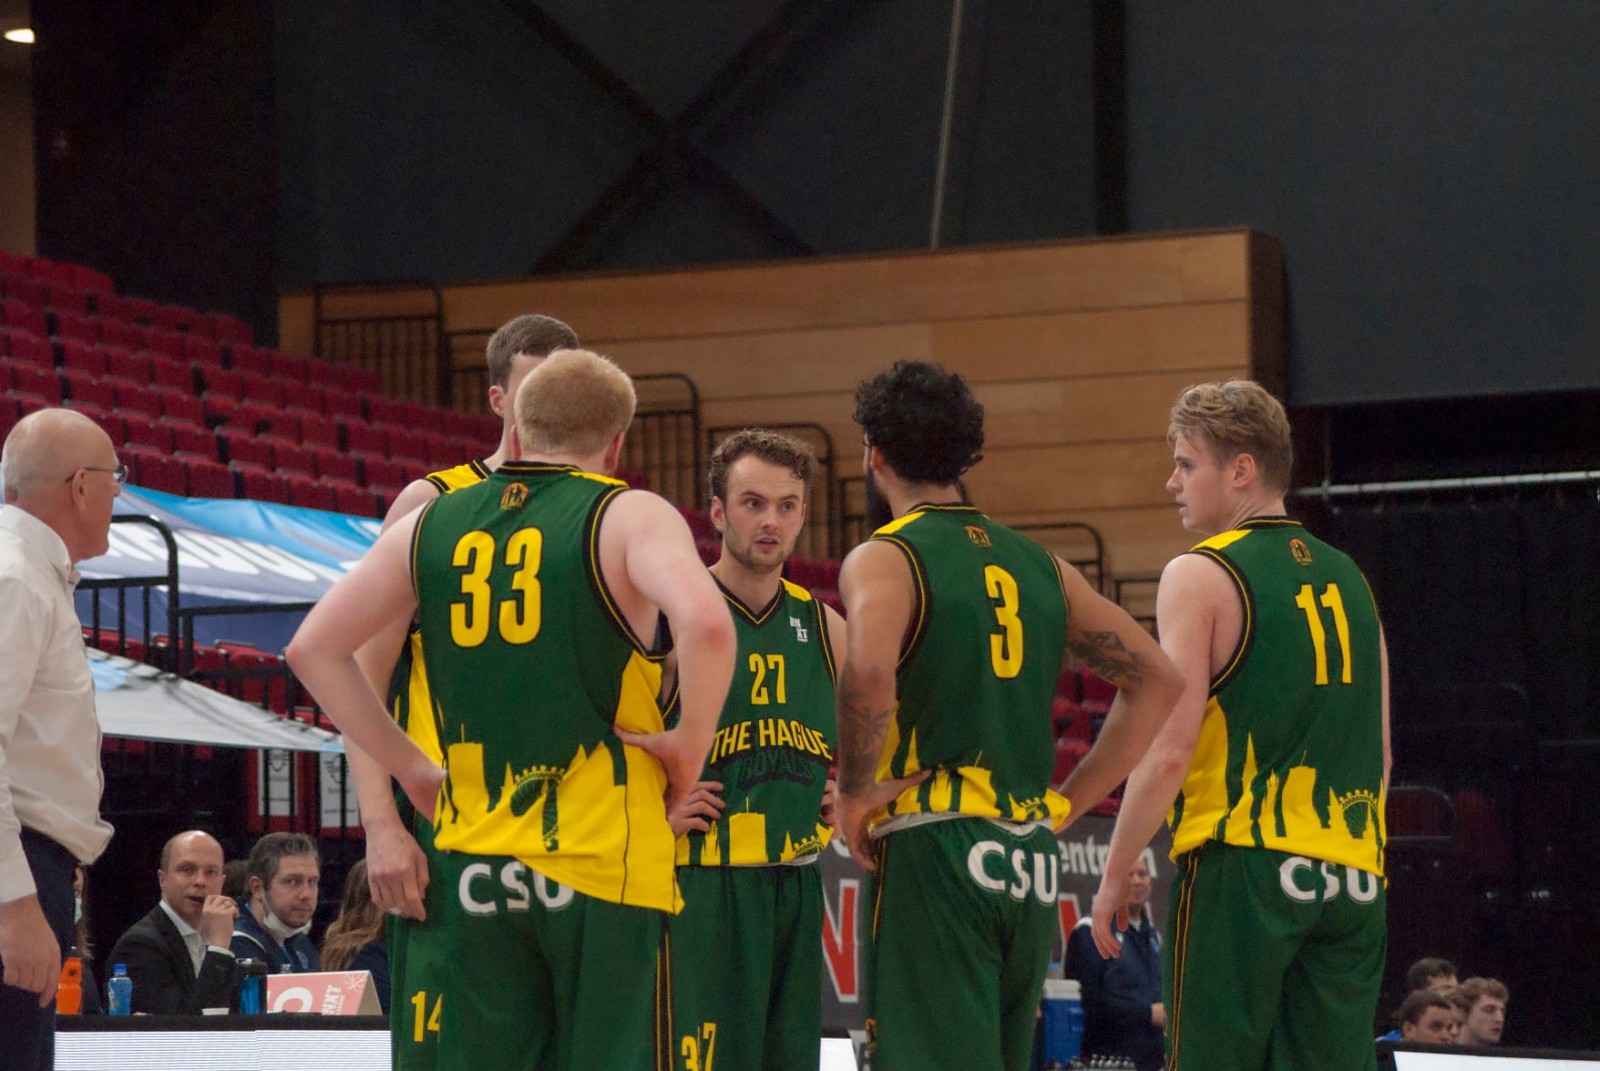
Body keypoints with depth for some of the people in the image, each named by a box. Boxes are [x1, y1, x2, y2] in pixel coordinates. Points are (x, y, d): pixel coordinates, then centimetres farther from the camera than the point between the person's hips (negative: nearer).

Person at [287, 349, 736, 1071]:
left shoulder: (429, 525, 10)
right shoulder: (630, 517, -4)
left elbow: (313, 649, 13)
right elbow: (706, 624, -24)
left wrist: (408, 766, 17)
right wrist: (690, 742, -9)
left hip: (475, 866, 4)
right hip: (605, 859, -4)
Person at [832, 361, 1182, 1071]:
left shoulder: (884, 559, -4)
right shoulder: (1038, 564, 15)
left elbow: (869, 671, -26)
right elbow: (1156, 682, 16)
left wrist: (855, 799, -11)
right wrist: (1064, 803, 16)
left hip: (934, 852, -6)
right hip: (1032, 864, 6)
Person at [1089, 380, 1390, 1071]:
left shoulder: (1200, 576, -5)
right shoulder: (1346, 578, 15)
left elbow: (1170, 750, -11)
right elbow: (1378, 754, 17)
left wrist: (1114, 876, -5)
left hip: (1241, 865, -6)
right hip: (1351, 876, 6)